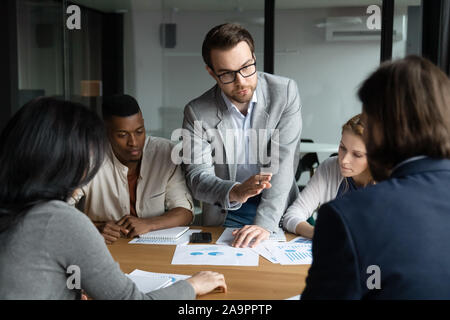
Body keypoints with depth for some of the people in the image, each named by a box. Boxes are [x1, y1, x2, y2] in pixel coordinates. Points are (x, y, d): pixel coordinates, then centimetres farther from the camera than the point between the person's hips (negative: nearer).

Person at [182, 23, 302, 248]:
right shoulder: (197, 113, -8)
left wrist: (265, 223, -25)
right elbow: (197, 177, -10)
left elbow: (283, 161, -14)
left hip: (279, 212, 0)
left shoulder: (285, 92, -8)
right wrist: (235, 192, -32)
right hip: (226, 216, 0)